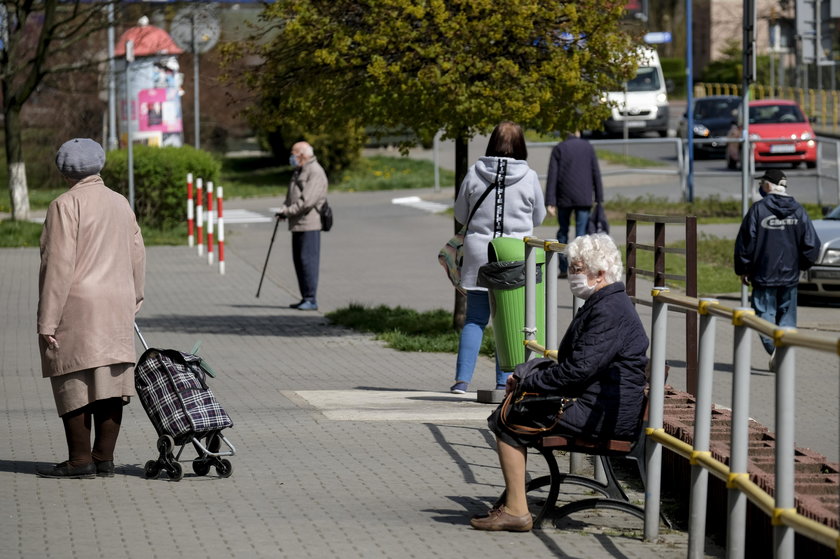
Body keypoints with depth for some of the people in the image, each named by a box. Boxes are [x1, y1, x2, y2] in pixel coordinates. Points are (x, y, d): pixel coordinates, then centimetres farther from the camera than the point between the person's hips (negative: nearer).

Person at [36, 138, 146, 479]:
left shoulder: (66, 206, -10)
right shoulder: (121, 204, 11)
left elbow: (59, 266, -14)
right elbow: (137, 257, 14)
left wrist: (48, 321, -13)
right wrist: (132, 301, 26)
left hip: (77, 306, -7)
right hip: (116, 309, 7)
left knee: (75, 384, -2)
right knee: (109, 383, 7)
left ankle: (80, 460, -2)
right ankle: (104, 459, 9)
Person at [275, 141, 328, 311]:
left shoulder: (315, 172, -12)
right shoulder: (298, 172, 21)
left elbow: (307, 201, -21)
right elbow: (291, 196, 23)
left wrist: (288, 211, -17)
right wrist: (284, 210, 4)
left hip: (309, 224, -10)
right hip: (297, 224, 10)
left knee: (308, 260, -11)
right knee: (298, 260, 11)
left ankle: (311, 300, -10)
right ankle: (305, 298, 16)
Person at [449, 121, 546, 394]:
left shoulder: (475, 173, -4)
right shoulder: (529, 177, -6)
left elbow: (460, 215, 8)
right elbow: (539, 218, 8)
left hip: (478, 255, 1)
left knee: (474, 320, 7)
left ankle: (462, 380, 2)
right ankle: (504, 381, 7)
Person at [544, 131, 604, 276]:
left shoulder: (558, 149, 2)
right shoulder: (588, 147, 5)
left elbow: (552, 177, -4)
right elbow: (596, 174, 2)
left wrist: (550, 203, -6)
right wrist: (599, 199, 6)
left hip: (564, 199, 0)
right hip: (584, 199, 0)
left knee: (563, 231, 13)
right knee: (581, 232, 0)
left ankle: (563, 269, 11)